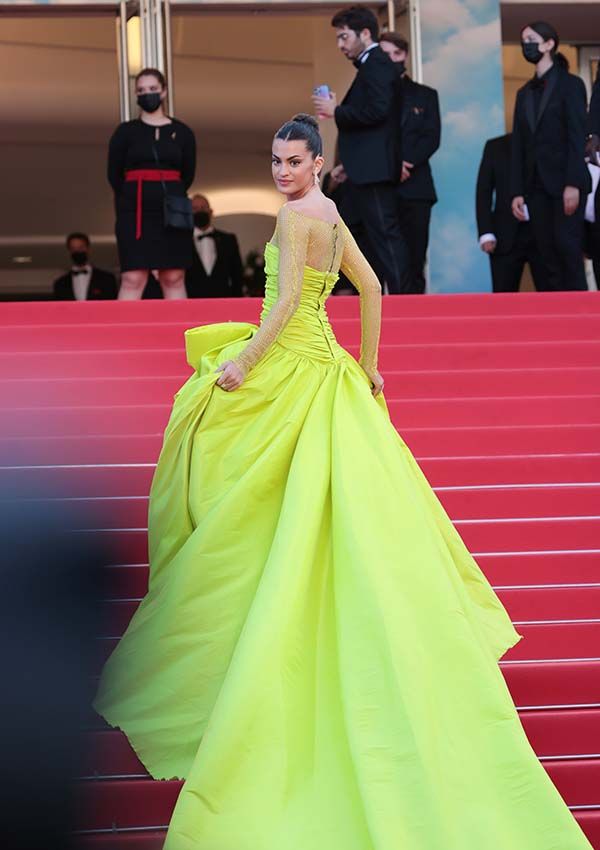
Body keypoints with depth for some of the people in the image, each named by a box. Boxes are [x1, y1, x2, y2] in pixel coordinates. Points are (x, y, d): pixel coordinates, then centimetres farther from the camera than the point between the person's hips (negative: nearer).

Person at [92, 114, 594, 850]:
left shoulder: (297, 216, -14)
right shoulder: (331, 216, 13)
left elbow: (287, 299, -22)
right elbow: (370, 288, 19)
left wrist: (241, 363, -19)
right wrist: (368, 366, 23)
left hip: (290, 372, -9)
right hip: (321, 369, 9)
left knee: (247, 501, 1)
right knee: (344, 496, 15)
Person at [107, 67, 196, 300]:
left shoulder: (182, 132, 11)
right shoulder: (125, 132, 7)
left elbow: (188, 174, 12)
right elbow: (114, 175, 7)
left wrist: (171, 199, 7)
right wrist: (132, 200, 5)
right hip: (135, 213, -1)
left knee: (174, 279, 0)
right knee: (133, 279, -10)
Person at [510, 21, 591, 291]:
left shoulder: (570, 84, 1)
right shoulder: (525, 92, 18)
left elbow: (578, 137, -8)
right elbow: (518, 144, 14)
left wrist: (573, 184, -17)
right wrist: (517, 191, 6)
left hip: (564, 182, -5)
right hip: (536, 185, 5)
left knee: (567, 246, -14)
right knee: (548, 254, 0)